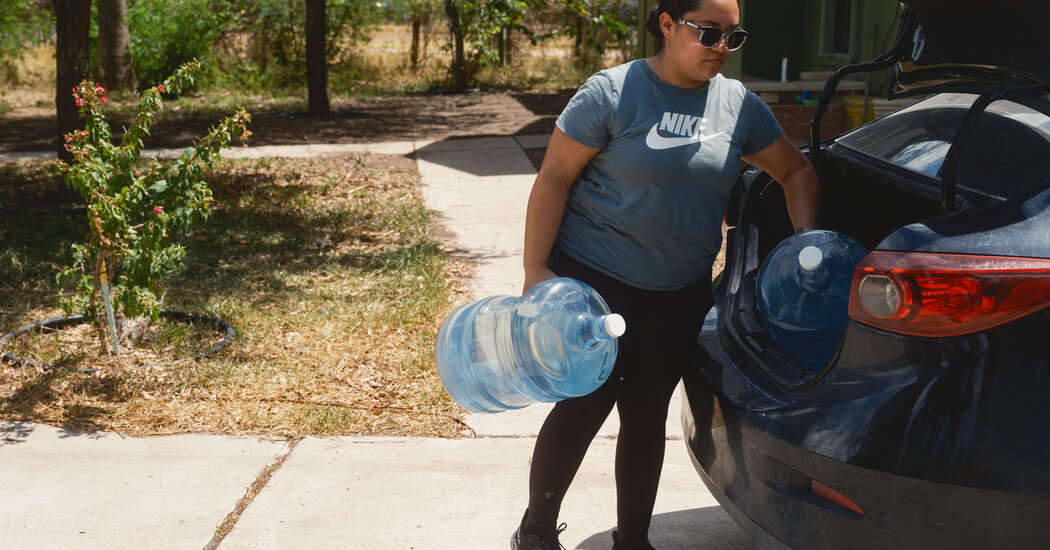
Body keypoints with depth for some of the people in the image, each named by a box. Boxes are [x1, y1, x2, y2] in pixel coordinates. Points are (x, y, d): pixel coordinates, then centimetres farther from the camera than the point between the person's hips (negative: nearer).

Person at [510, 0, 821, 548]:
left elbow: (795, 170, 17)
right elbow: (554, 179, -10)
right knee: (586, 404, -9)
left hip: (681, 292, 5)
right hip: (595, 280, -4)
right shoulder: (612, 93, -10)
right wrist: (535, 270, -14)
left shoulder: (739, 104, 4)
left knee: (646, 413, 9)